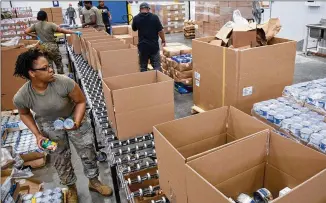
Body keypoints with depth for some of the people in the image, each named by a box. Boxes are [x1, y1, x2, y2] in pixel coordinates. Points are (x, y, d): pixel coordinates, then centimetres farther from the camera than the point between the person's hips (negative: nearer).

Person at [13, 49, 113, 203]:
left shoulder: (64, 82, -33)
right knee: (60, 159, 13)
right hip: (49, 126, 1)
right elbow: (24, 114, -3)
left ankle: (93, 181, 35)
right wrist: (37, 134, -12)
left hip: (74, 118, 0)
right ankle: (71, 187, 40)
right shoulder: (21, 97, -27)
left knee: (88, 152, 8)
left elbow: (81, 101, -17)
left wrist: (77, 122, -30)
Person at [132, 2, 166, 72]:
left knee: (143, 66, 11)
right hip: (154, 45, -1)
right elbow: (161, 30, -6)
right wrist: (163, 41, 7)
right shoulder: (154, 17, -6)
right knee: (157, 66, 6)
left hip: (142, 46, 1)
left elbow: (134, 29, 16)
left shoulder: (136, 18, -1)